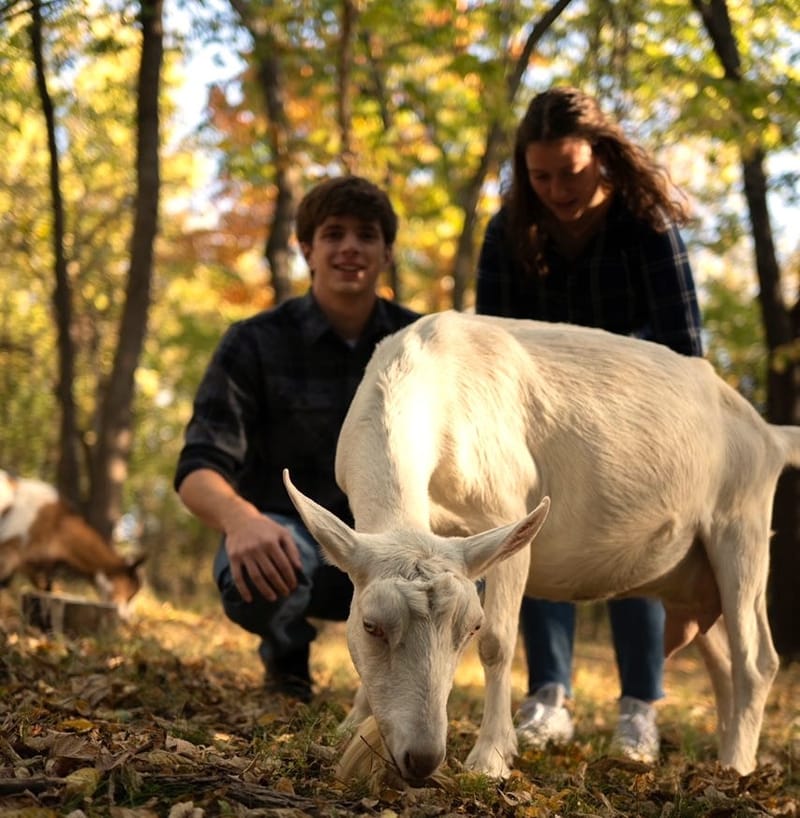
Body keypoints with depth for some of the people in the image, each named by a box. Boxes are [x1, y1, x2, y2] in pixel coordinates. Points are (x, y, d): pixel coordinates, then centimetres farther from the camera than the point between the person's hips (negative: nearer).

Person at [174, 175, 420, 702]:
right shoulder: (256, 344, -9)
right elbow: (199, 469, -19)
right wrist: (240, 519, -42)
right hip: (285, 539, -1)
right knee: (251, 579, -37)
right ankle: (286, 648, 3)